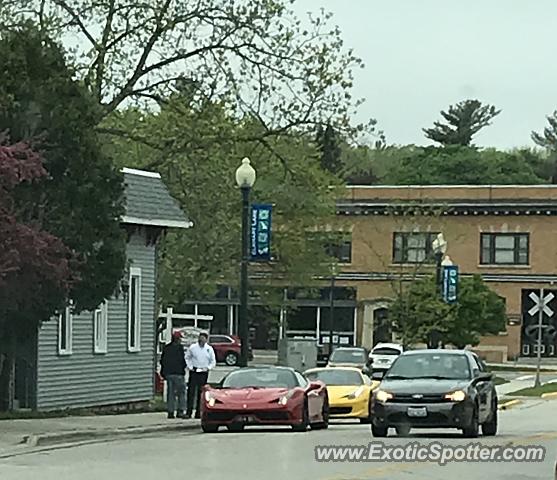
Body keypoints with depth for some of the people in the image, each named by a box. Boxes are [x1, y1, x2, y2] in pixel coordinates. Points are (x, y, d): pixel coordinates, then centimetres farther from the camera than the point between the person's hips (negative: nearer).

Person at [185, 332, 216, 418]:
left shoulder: (209, 349, 6)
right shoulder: (192, 347, 2)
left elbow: (213, 362, 12)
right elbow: (187, 358, 10)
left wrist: (208, 368, -4)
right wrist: (189, 366, -3)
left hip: (204, 372, 2)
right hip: (194, 371, -2)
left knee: (201, 393, 3)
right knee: (191, 392, -7)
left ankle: (198, 412, 8)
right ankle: (189, 412, -7)